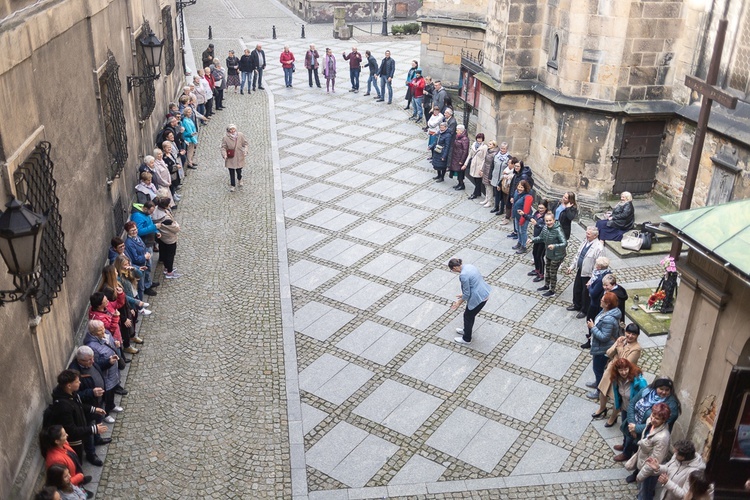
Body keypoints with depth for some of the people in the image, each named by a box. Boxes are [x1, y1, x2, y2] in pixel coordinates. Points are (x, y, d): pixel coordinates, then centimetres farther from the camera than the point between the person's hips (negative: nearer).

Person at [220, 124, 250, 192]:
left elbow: (245, 143, 2)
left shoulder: (240, 135, -7)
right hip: (230, 159, -1)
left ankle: (239, 179, 48)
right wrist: (224, 154, -21)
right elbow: (223, 147, -5)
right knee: (231, 172, 2)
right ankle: (232, 185, 21)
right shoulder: (225, 138, -11)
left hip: (239, 158, 1)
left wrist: (245, 151, -13)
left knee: (239, 171, 13)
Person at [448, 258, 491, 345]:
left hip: (478, 298, -9)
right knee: (470, 314, 28)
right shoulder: (468, 266, 3)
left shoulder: (463, 275, -25)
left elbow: (467, 294, -17)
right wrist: (463, 295, 23)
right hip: (484, 294, 9)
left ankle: (466, 339, 31)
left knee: (468, 316, 14)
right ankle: (466, 330, 50)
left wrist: (459, 303, -1)